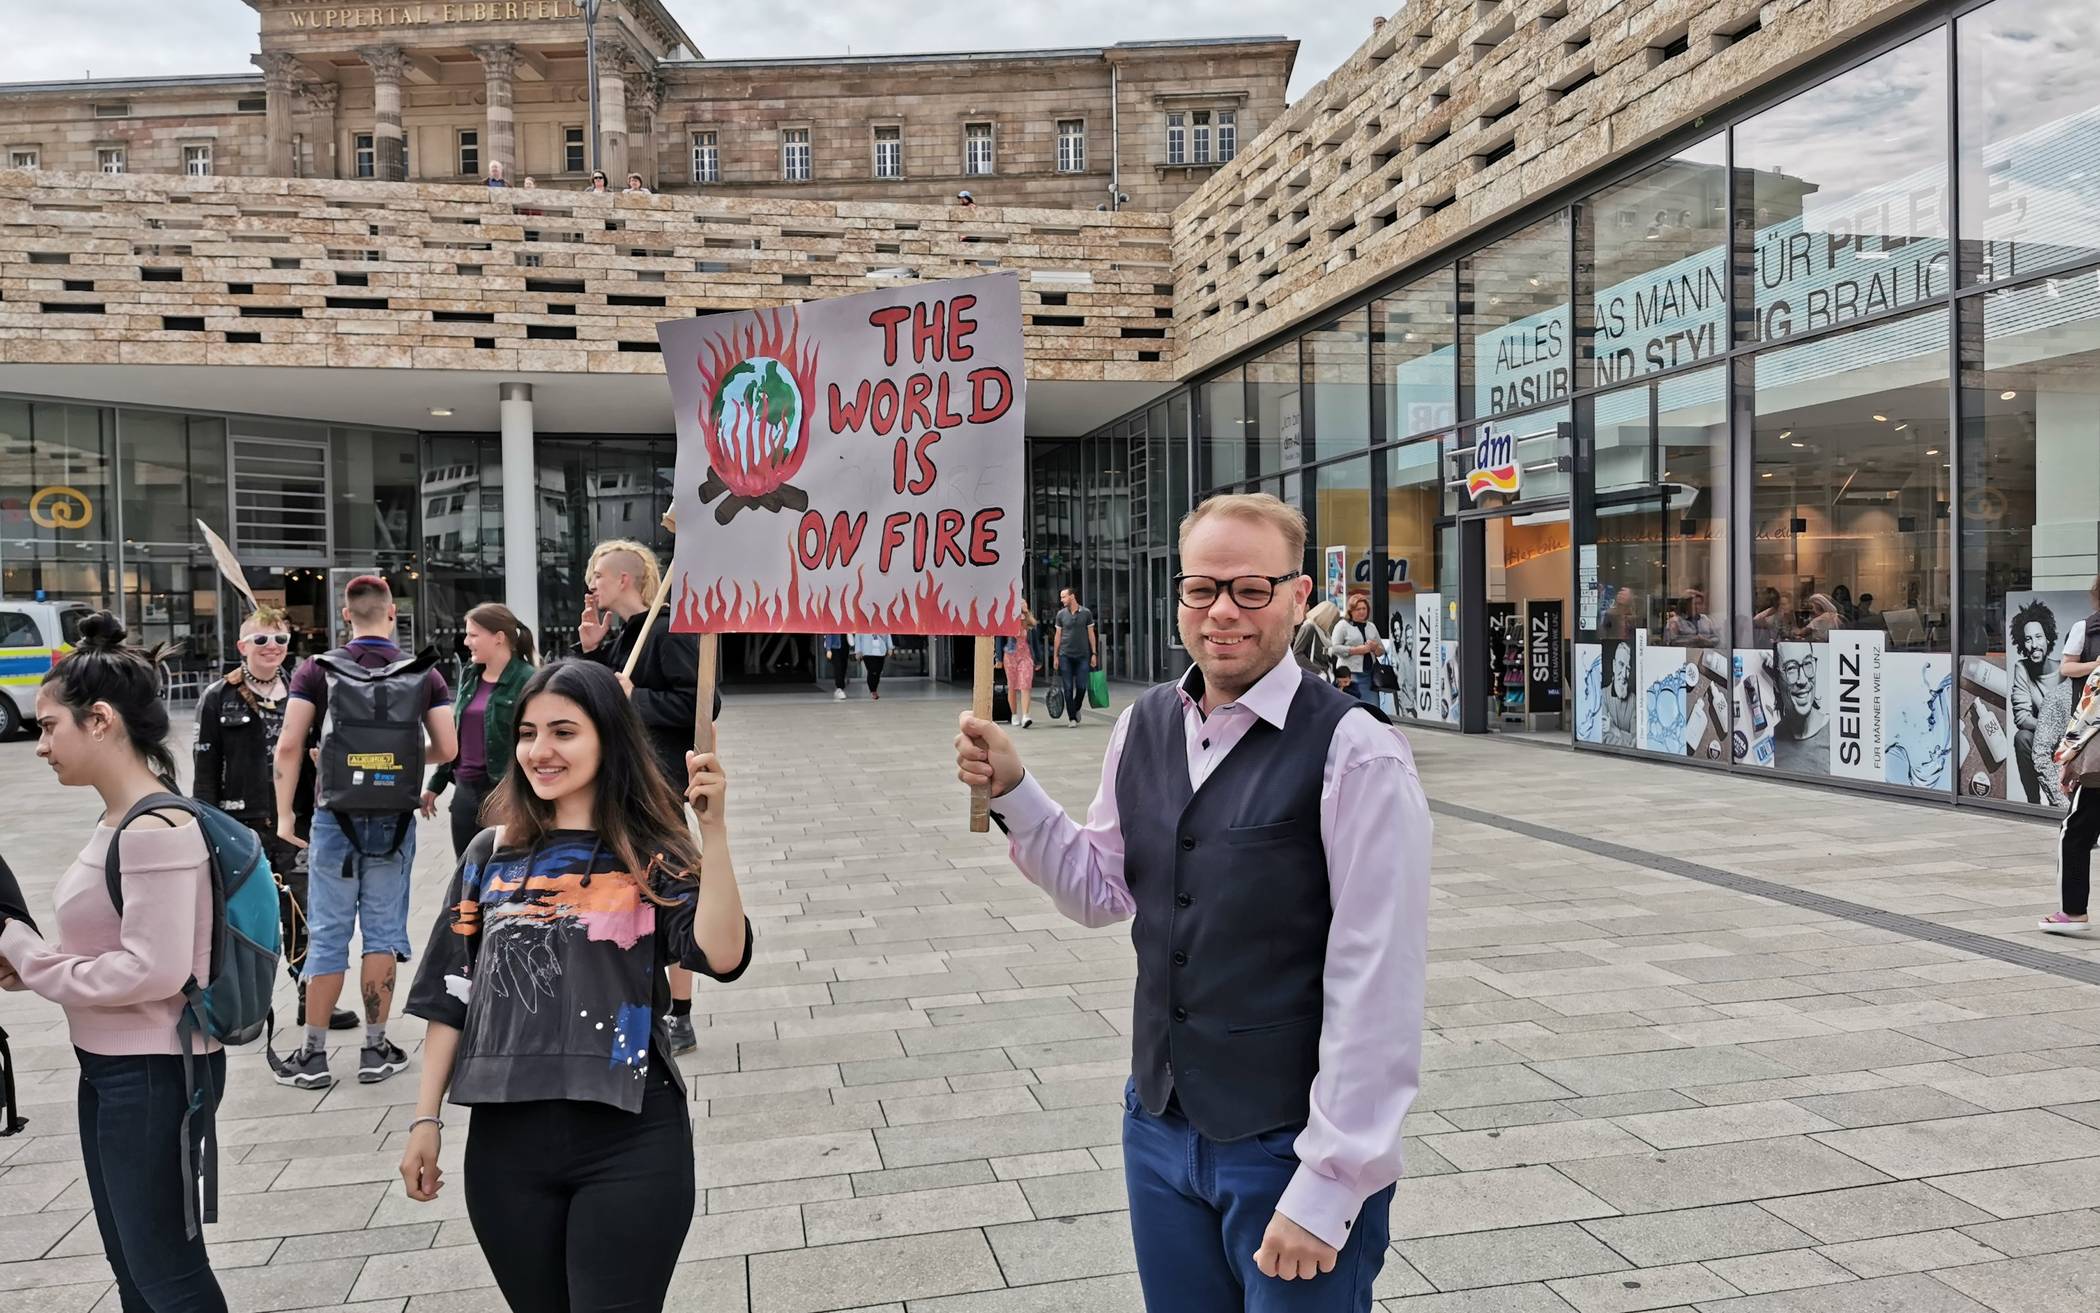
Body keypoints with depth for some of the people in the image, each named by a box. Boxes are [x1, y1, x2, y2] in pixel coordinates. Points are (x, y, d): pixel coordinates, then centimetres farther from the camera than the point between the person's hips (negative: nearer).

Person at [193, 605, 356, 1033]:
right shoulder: (218, 699, -1)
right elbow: (205, 768, -1)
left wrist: (320, 818, 9)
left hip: (294, 822, 2)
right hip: (241, 823, -2)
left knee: (304, 916, 4)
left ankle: (313, 1000, 14)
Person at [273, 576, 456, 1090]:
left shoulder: (317, 668, -3)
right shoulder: (423, 674, 0)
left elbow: (289, 746, -8)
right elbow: (447, 748, -2)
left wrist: (284, 814, 0)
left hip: (337, 815, -1)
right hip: (395, 818, 1)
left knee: (327, 934, 6)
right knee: (383, 931, 8)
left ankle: (314, 1055, 12)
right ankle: (376, 1049, 14)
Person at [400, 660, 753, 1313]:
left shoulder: (649, 855, -2)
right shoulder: (491, 855, 7)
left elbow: (723, 957, -18)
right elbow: (451, 996, 10)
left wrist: (714, 829, -25)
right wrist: (426, 1118, 7)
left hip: (629, 1141, -3)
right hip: (505, 1139, 3)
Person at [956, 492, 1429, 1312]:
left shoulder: (1355, 754, -17)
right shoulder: (1143, 728, 2)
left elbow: (1375, 988, -17)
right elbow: (1102, 893, 12)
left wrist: (1327, 1188, -14)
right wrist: (1012, 792, -2)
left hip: (1289, 1149, -5)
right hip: (1158, 1130, 6)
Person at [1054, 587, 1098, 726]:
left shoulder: (1086, 613, 2)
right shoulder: (1061, 614, 4)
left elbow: (1091, 634, 6)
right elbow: (1058, 635, 8)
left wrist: (1094, 653, 2)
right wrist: (1056, 656, 5)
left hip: (1082, 655, 0)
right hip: (1065, 655, 0)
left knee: (1081, 686, 0)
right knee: (1068, 688, -1)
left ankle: (1077, 709, 26)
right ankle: (1071, 717, 5)